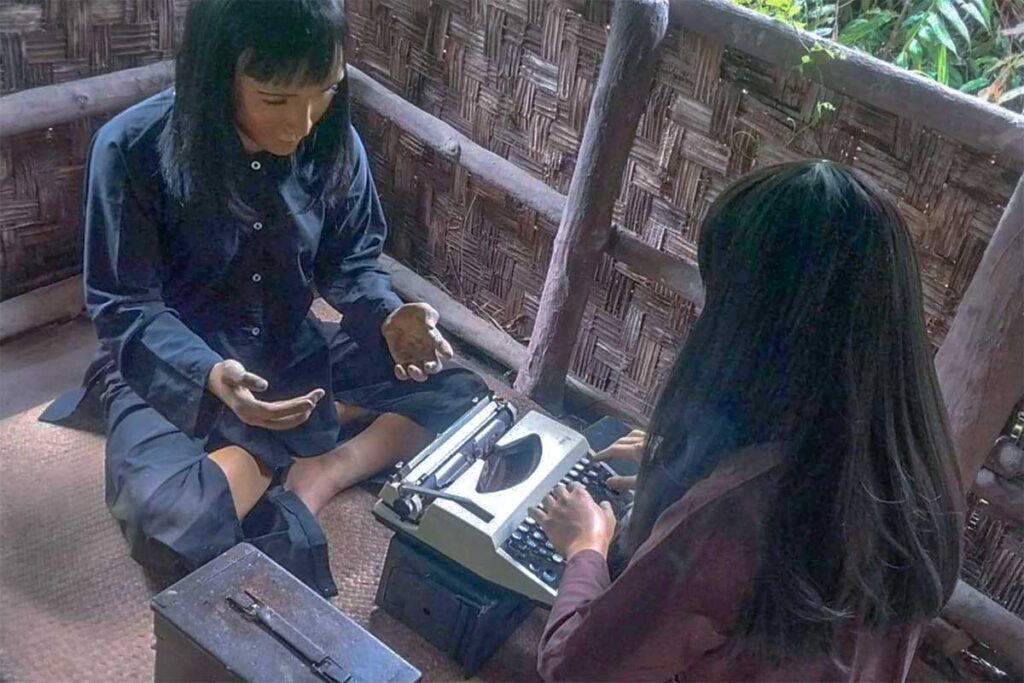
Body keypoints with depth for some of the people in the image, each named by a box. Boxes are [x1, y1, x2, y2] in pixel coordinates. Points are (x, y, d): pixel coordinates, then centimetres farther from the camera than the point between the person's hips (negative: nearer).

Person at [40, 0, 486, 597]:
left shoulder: (334, 144, -10)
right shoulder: (133, 149, -21)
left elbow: (350, 263, 2)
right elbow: (126, 309, -15)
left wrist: (389, 318, -20)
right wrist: (211, 374, -34)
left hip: (293, 354, 4)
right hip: (172, 369, -3)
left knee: (459, 396, -10)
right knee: (176, 524, -33)